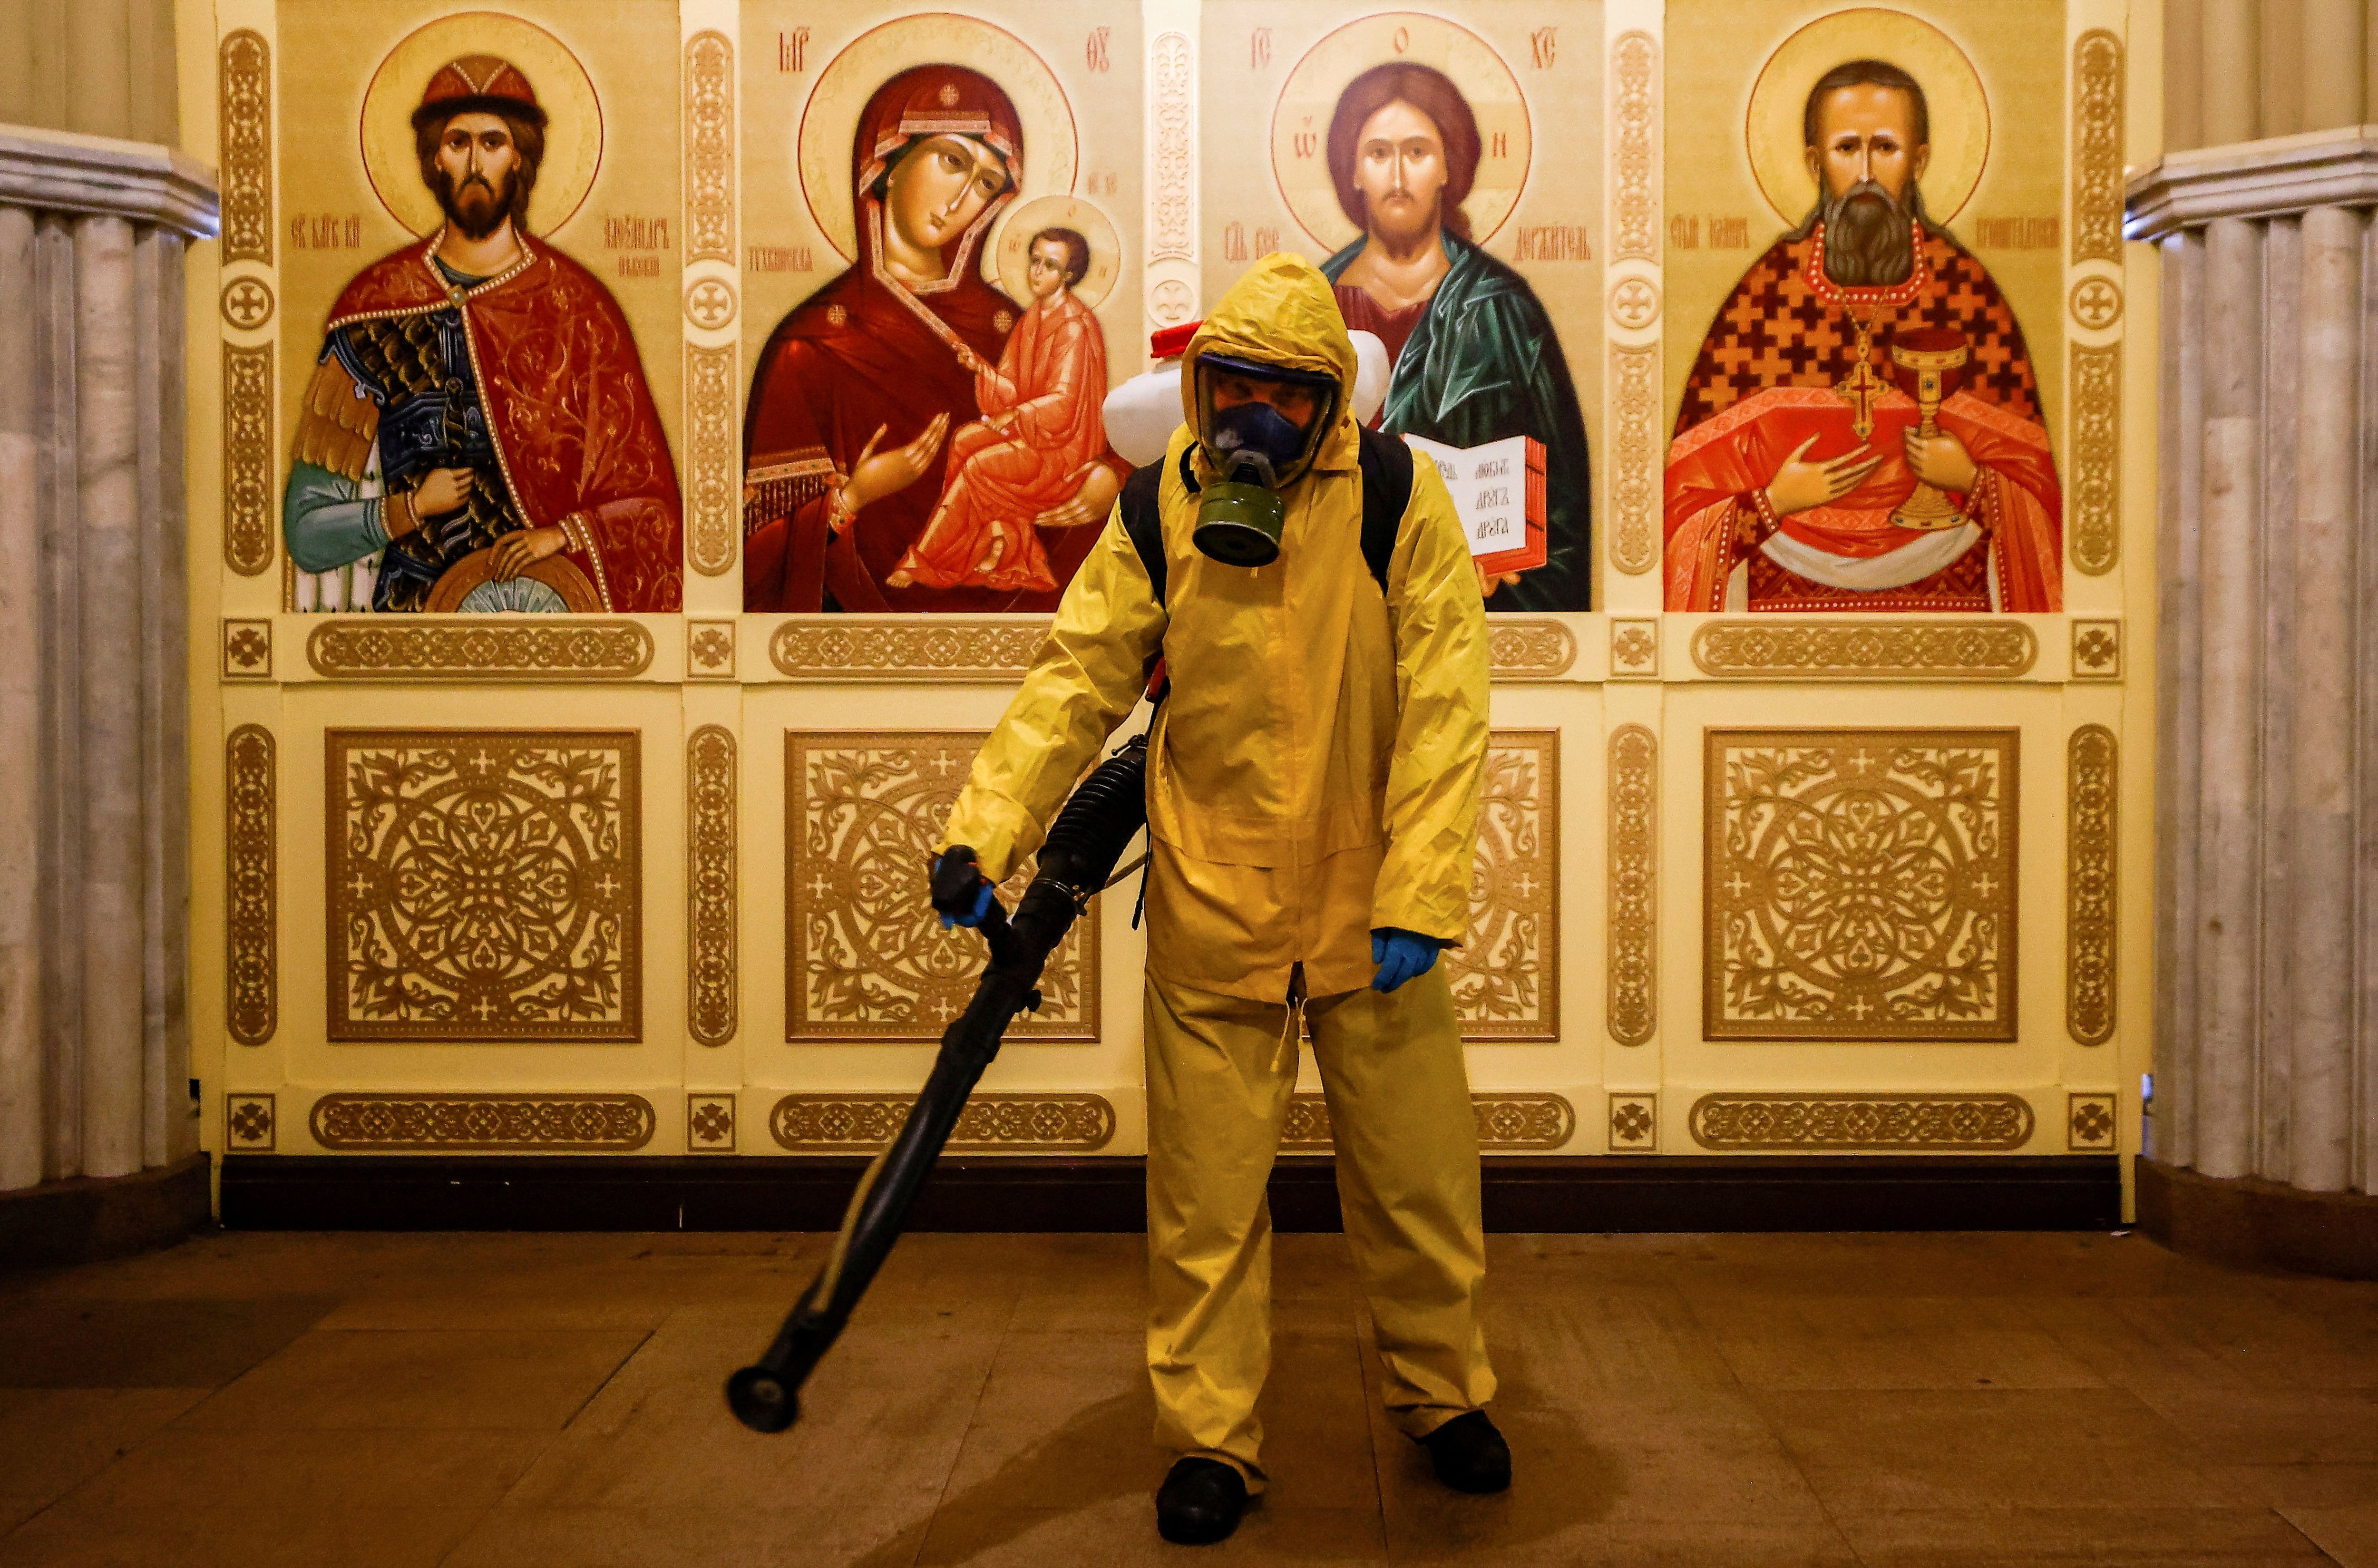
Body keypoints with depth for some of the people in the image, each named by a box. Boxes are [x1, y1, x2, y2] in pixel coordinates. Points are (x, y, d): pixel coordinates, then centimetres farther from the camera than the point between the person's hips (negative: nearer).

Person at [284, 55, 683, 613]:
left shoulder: (579, 310, 4)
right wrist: (410, 509, -6)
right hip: (413, 604, 1)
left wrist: (564, 532, -11)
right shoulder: (374, 308, 8)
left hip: (549, 601, -1)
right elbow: (308, 535, 9)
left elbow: (649, 503, 4)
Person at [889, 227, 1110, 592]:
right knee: (963, 441, -8)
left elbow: (1063, 401, -23)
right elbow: (1014, 389, 6)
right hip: (1029, 422, 9)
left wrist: (1013, 416, -22)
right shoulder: (1035, 318, 7)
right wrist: (980, 368, -11)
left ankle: (923, 560, -7)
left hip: (1064, 441, -9)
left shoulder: (1074, 327, -19)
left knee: (977, 466, -18)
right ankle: (1000, 534, -6)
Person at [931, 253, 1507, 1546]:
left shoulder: (1398, 498, -9)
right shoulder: (1160, 507, -3)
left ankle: (1443, 1394, 36)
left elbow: (1443, 715, -11)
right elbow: (1077, 677, -2)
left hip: (1367, 907, 0)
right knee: (1205, 1192, 6)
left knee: (1419, 1171, 12)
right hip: (1208, 915, 1)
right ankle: (1210, 1440, 23)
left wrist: (1419, 901, -17)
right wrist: (983, 832, -14)